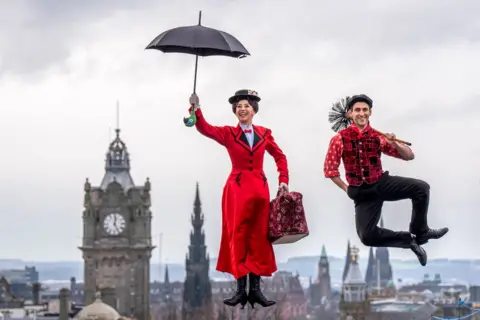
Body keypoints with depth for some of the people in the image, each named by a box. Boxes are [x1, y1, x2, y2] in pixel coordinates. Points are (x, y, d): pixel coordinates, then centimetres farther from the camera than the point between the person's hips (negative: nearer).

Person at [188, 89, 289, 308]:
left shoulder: (264, 133, 7)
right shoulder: (228, 133, 0)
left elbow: (280, 157, 17)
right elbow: (205, 128, -17)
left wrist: (283, 180, 7)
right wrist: (196, 109, -34)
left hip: (260, 189, 2)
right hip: (237, 188, -2)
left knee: (259, 237, 3)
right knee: (238, 237, -2)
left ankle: (255, 289, 7)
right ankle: (241, 289, 0)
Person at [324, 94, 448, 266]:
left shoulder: (378, 137, 0)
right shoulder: (340, 138, -8)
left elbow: (409, 156, 2)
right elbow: (329, 169, -2)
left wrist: (394, 143, -16)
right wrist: (347, 189, -2)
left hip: (382, 182, 2)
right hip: (362, 191, -2)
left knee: (421, 187, -22)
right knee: (367, 236, -19)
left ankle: (420, 232, -1)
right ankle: (408, 239, 6)